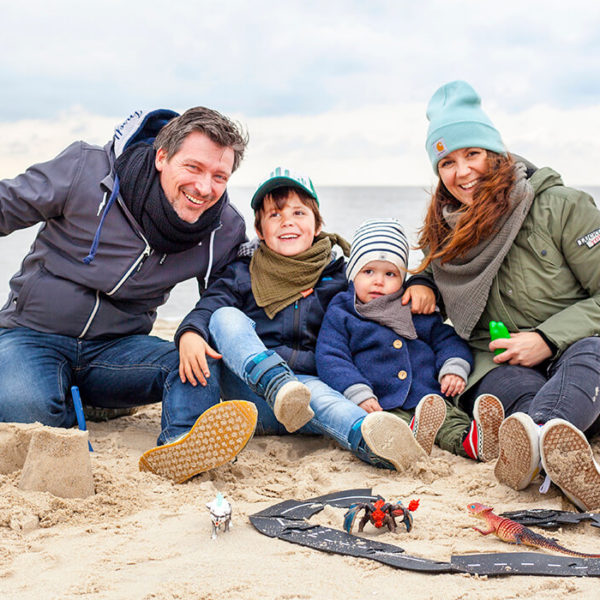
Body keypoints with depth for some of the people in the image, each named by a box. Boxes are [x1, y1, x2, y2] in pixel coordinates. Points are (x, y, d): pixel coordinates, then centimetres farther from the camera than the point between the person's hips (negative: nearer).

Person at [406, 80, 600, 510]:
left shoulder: (561, 206, -2)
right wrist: (420, 284, 5)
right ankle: (555, 441, -68)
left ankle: (537, 429, -71)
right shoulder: (445, 235, 12)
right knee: (511, 385, -35)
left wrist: (549, 339, -18)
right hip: (500, 363, 3)